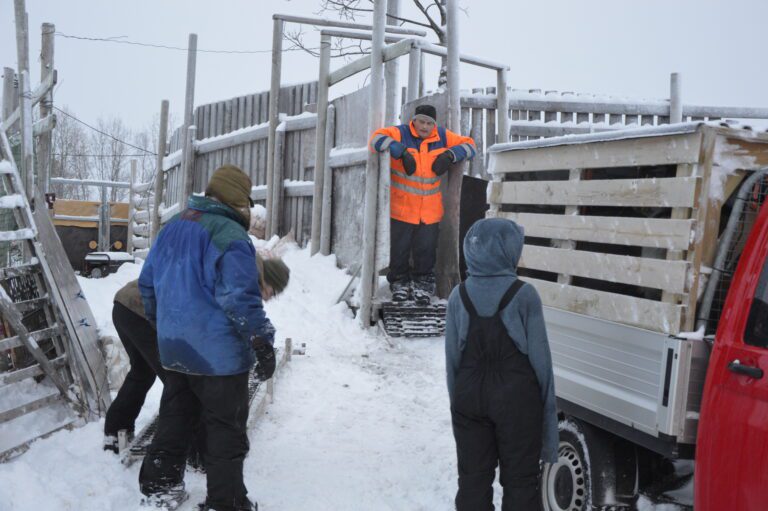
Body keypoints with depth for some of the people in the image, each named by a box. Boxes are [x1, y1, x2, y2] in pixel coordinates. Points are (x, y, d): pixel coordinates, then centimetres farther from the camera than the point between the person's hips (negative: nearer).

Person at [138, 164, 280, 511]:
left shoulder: (173, 227, 8)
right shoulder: (230, 236, -18)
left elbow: (148, 281, 16)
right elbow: (240, 297, -23)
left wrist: (162, 322, 27)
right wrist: (262, 343, -16)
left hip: (174, 349, 8)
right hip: (219, 353, -8)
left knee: (174, 417, 22)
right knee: (226, 428, 3)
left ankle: (158, 482, 31)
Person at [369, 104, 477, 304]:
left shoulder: (443, 137, 5)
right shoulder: (401, 133, -5)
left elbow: (469, 145, 10)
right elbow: (377, 137, -18)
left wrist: (450, 154, -9)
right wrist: (402, 152, -26)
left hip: (430, 210, 2)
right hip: (401, 208, -2)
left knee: (426, 250, 5)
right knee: (398, 249, 8)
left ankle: (423, 284, 22)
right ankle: (399, 282, 27)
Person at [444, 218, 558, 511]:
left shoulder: (459, 296, -1)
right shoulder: (523, 295, -11)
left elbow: (452, 357, 3)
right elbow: (540, 356, -9)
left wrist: (457, 399, 14)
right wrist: (547, 406, 0)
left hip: (469, 398, 3)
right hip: (516, 399, -3)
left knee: (473, 479, 12)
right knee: (519, 480, 8)